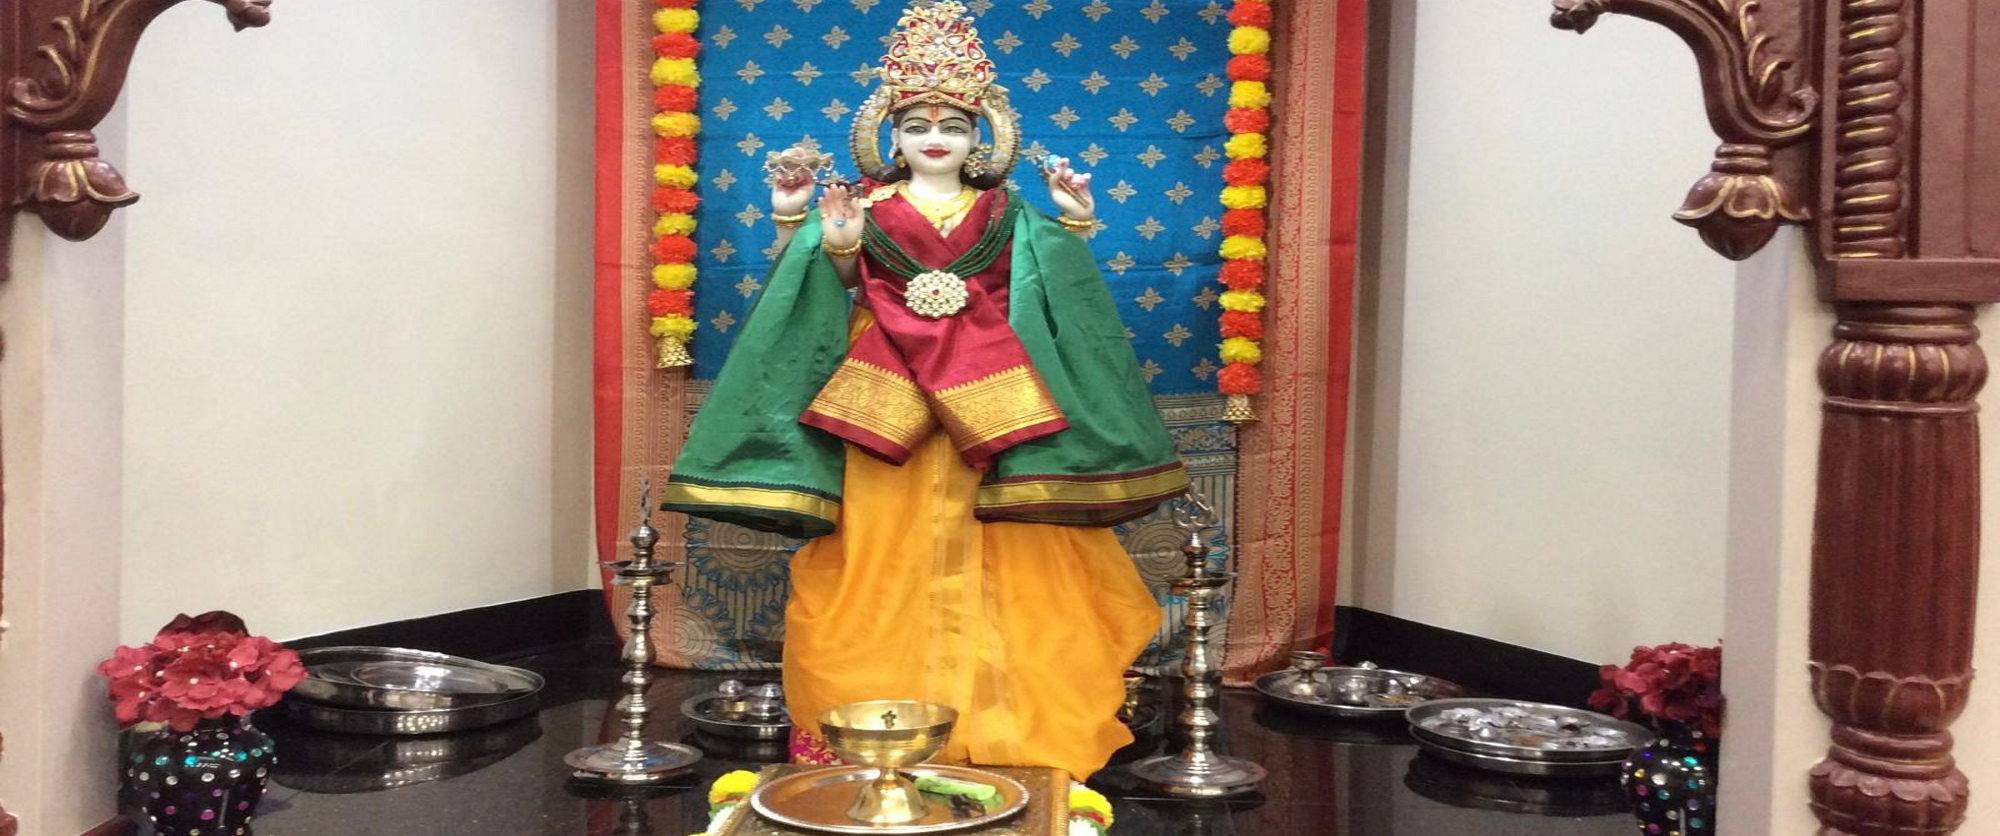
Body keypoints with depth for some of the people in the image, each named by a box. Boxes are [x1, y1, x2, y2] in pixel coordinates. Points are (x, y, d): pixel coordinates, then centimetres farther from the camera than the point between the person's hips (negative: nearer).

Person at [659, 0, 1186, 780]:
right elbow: (834, 283, -1)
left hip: (986, 403, 1)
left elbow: (1051, 298, 8)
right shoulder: (863, 208, 7)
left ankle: (995, 722, 10)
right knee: (884, 555, 0)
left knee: (986, 562, 1)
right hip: (883, 399, -1)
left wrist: (1073, 229, -4)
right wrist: (802, 229, -16)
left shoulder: (1006, 214, 10)